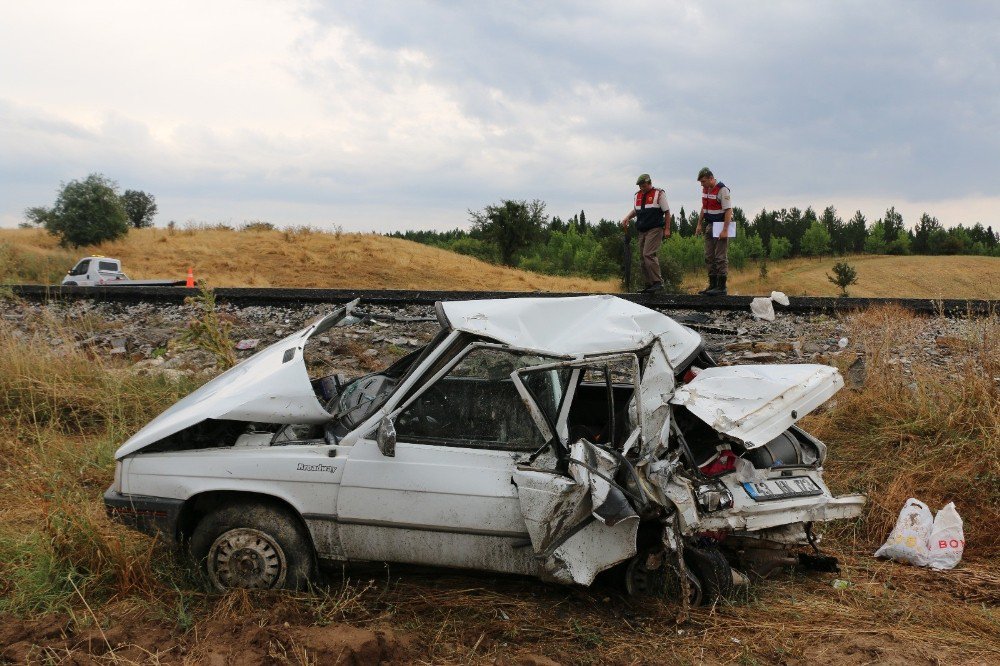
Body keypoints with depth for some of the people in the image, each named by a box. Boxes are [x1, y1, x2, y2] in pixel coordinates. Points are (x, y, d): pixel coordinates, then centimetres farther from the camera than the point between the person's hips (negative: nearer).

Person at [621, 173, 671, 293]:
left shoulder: (658, 194, -2)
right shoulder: (638, 195, 16)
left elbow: (667, 212, -1)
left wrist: (667, 229, -7)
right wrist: (627, 218, 11)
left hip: (655, 229, -7)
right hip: (642, 231, 7)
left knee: (649, 254, -19)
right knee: (644, 257, 6)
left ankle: (658, 282, -19)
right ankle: (648, 284, 12)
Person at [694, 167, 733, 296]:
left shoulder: (722, 190, -15)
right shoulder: (705, 190, 11)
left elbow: (728, 210, -19)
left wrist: (725, 230, -24)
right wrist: (699, 224, 16)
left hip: (721, 227, -9)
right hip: (709, 226, 9)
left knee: (721, 258, -8)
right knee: (709, 257, 10)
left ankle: (721, 287, -6)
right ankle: (712, 285, 17)